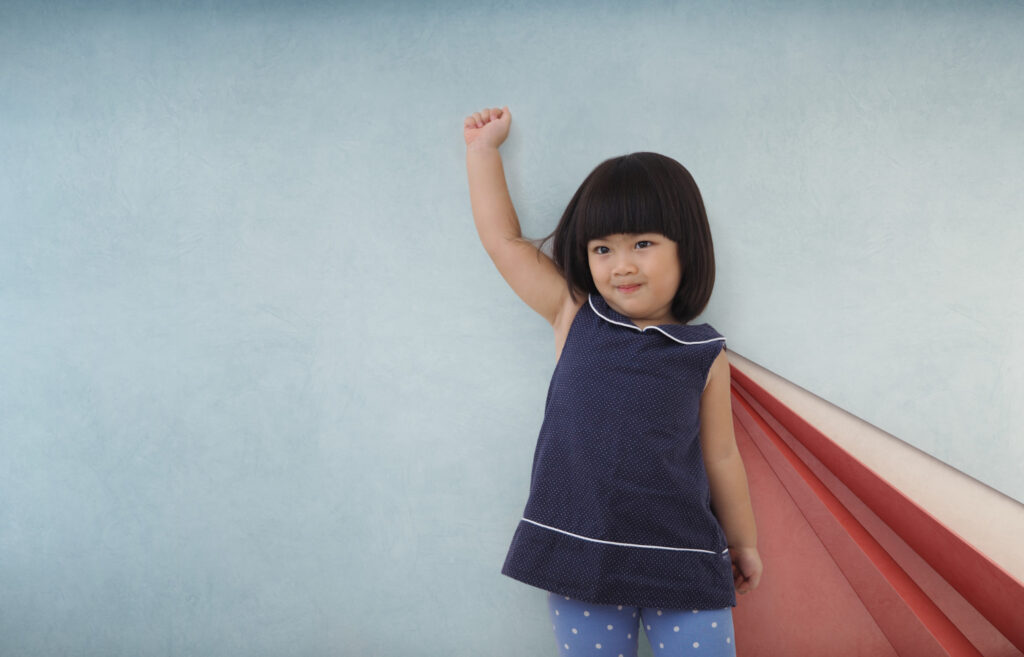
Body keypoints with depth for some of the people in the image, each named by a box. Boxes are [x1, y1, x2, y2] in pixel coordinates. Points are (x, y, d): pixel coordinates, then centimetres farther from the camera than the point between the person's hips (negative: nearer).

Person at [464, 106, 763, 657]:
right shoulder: (573, 318, 1)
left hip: (682, 565, -1)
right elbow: (504, 240, 5)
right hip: (578, 557, 1)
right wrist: (483, 148, 11)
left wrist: (744, 544, 18)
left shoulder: (704, 355, -1)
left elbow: (720, 457, 9)